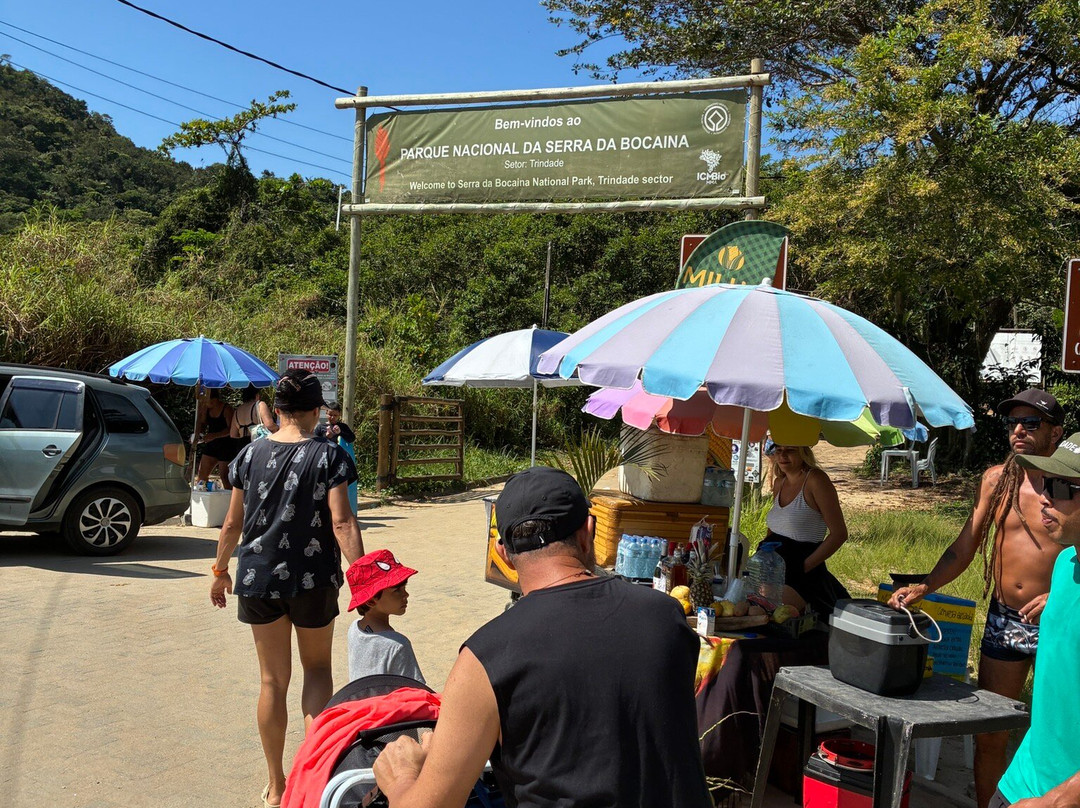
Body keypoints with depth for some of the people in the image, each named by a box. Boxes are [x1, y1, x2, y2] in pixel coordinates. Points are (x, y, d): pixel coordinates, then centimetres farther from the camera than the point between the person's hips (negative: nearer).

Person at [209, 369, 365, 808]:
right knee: (317, 667, 20)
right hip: (313, 580, -2)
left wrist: (220, 569, 18)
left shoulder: (251, 455, 0)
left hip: (258, 578, 2)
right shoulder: (329, 456, -9)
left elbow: (232, 523, 4)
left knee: (273, 680, 13)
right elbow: (341, 521, -15)